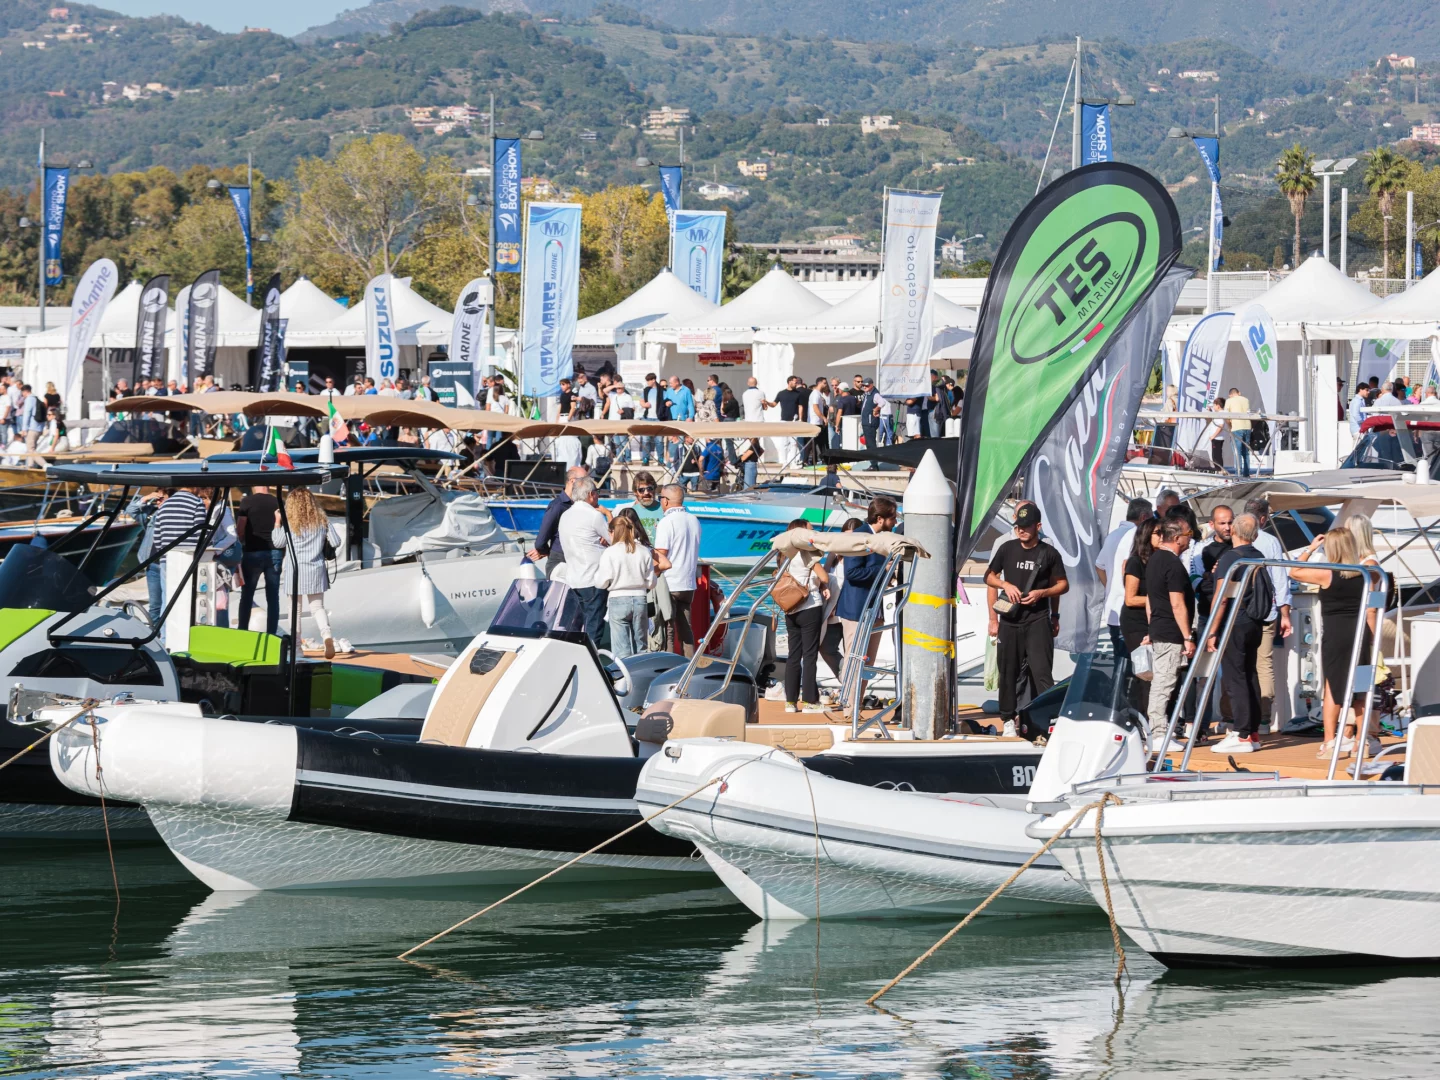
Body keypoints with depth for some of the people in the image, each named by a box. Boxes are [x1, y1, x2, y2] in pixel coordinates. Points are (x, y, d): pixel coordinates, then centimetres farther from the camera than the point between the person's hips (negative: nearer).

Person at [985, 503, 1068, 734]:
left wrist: (1041, 593, -10)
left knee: (1041, 670, -10)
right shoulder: (1007, 549, 5)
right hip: (1010, 619, 2)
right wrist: (1006, 585, -6)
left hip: (1038, 619, -2)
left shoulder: (1049, 553, 0)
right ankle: (1008, 718, 18)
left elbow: (1063, 585, 7)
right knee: (1008, 670, 7)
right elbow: (989, 576, 14)